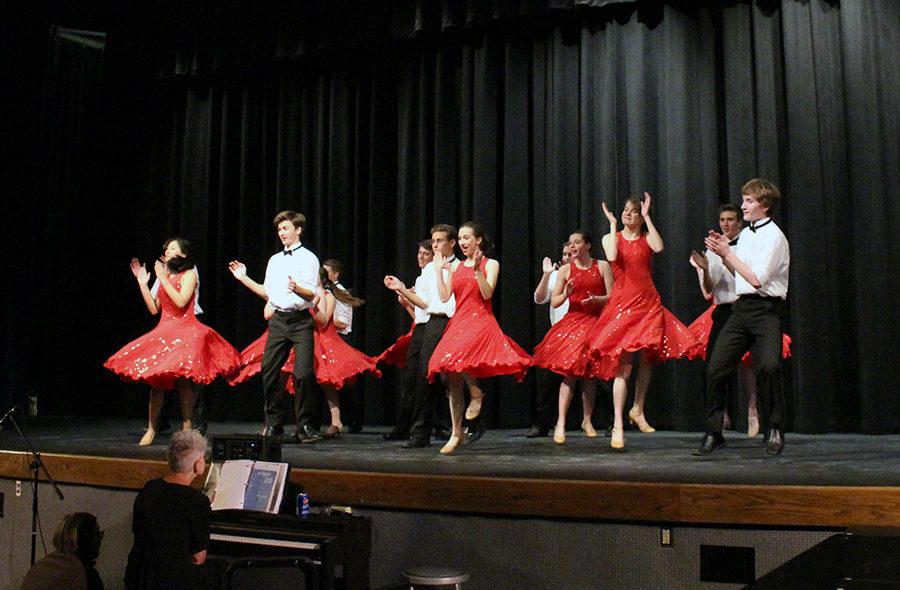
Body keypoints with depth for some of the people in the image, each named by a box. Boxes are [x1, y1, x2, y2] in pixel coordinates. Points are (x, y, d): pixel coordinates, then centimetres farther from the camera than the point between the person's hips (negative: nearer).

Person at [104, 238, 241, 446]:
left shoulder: (189, 275, 0)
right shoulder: (164, 276, 18)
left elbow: (181, 301, -17)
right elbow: (154, 309, 13)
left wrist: (164, 279, -12)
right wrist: (142, 283, 8)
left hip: (184, 331, -6)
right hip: (163, 332, 6)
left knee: (182, 379, -13)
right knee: (156, 378, -1)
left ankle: (186, 428, -7)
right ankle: (151, 429, 5)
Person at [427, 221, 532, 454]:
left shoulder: (490, 264, 3)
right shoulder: (456, 266, 16)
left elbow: (487, 294, -12)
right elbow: (445, 296, 7)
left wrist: (477, 270, -19)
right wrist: (438, 270, 4)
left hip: (481, 322, -5)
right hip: (458, 324, 5)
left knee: (456, 359, -31)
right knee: (453, 381, 1)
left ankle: (477, 393, -2)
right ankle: (456, 433, 9)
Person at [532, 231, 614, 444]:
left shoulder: (602, 266, 4)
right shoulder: (566, 269, 5)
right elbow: (554, 302, 4)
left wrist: (597, 299, -18)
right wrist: (566, 294, -15)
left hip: (596, 323, 0)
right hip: (572, 321, 0)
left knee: (590, 373, 6)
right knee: (570, 372, -10)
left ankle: (587, 421, 20)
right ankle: (560, 424, -10)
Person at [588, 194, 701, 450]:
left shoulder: (646, 238, 9)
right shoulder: (611, 237, 8)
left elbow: (659, 248, -16)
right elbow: (612, 256, -16)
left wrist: (647, 217, -8)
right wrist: (613, 224, -7)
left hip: (648, 303, 3)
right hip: (623, 302, -3)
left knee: (647, 360, 10)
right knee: (624, 366, -11)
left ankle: (638, 410, 30)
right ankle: (618, 425, -9)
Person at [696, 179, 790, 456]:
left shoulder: (774, 236, -8)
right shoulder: (745, 234, 16)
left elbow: (757, 278, -16)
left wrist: (727, 253, -10)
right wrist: (723, 252, 7)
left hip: (765, 310, -7)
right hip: (741, 308, 7)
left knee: (769, 366, -24)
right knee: (715, 368, -2)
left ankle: (775, 431, -2)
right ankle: (713, 433, 10)